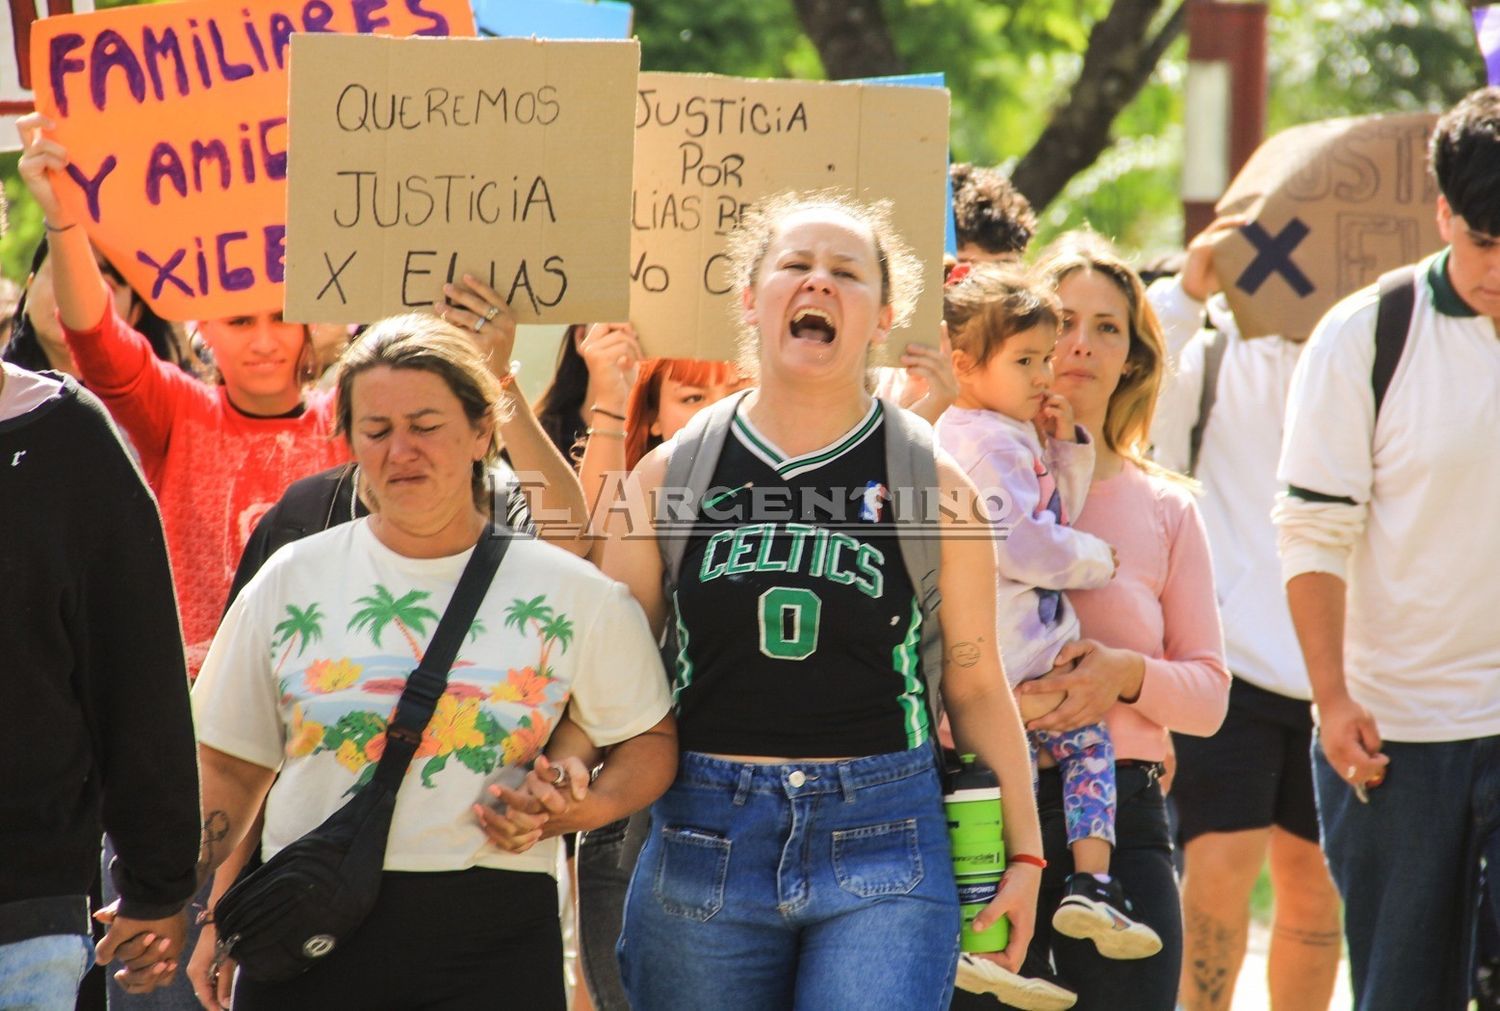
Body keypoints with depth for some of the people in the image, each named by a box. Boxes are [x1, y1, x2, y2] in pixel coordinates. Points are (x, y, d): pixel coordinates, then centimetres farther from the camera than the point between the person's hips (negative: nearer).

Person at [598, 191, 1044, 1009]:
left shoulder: (932, 486, 2)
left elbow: (976, 687, 7)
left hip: (883, 845, -2)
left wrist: (1023, 852, 2)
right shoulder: (670, 477, 5)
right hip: (704, 843, 2)